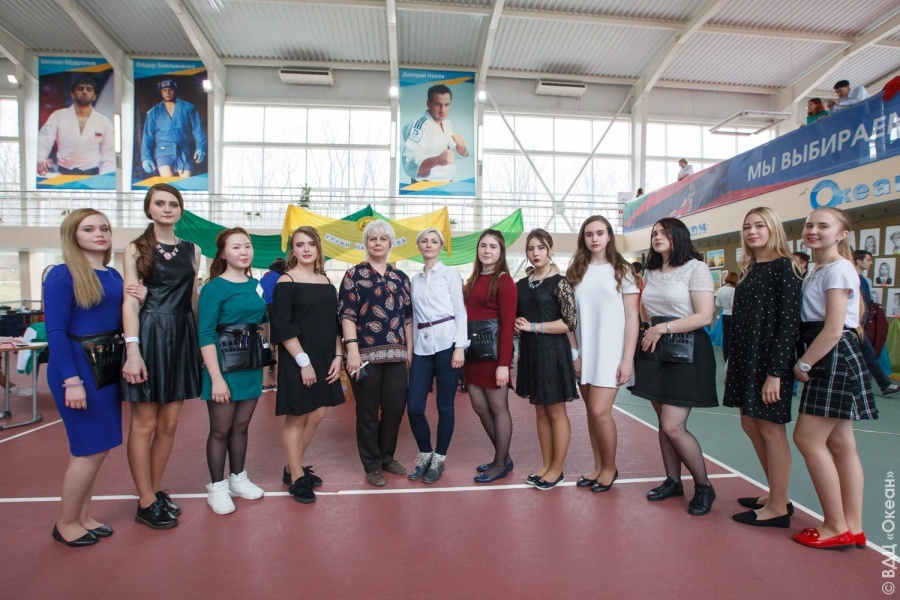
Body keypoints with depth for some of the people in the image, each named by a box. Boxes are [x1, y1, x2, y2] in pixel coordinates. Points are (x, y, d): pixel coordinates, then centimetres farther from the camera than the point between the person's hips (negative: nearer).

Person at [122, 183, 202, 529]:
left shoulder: (192, 250, 12)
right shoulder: (135, 249, 2)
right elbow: (130, 300, -6)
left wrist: (202, 342, 8)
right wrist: (132, 349, -15)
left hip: (182, 337, 4)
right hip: (148, 336, -3)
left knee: (169, 424, 10)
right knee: (144, 424, 3)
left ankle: (156, 491, 26)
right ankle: (146, 502, 16)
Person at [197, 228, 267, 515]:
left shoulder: (256, 285, 7)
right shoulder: (214, 287, -11)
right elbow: (205, 335, -15)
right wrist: (216, 378, -19)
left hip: (252, 364, 5)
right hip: (224, 364, -5)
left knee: (241, 426, 16)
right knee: (220, 430, 7)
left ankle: (237, 478, 32)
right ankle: (217, 487, 23)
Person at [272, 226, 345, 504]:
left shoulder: (326, 282, 10)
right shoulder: (286, 282, -8)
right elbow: (282, 327, -14)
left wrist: (338, 356, 2)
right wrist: (303, 361, -18)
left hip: (324, 360, 6)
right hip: (297, 361, -6)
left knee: (316, 415, 12)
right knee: (296, 417, 5)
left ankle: (294, 468, 31)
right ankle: (296, 478, 21)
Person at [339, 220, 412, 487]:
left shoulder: (401, 277, 13)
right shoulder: (354, 274, 1)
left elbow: (407, 317, 14)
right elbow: (347, 315, -7)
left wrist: (409, 350, 10)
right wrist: (352, 350, -16)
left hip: (396, 354, 4)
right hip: (366, 354, -4)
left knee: (395, 408, 8)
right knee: (368, 412, 7)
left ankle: (387, 457, 31)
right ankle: (372, 465, 24)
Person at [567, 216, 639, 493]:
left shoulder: (621, 270, 0)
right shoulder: (576, 272, 7)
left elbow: (632, 318, -3)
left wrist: (627, 359, -10)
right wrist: (574, 353, 1)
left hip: (611, 351, -3)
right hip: (584, 353, 4)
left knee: (600, 411, -8)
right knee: (592, 411, 9)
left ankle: (610, 467, 15)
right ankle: (598, 466, 26)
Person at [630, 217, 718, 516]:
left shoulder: (695, 267, -7)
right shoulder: (650, 272, 14)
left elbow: (705, 316, -15)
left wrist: (663, 328, -17)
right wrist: (647, 330, 3)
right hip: (654, 350, 7)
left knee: (673, 426, -8)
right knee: (664, 423, 11)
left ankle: (704, 486, 14)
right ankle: (673, 481, 26)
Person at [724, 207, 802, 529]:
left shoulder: (783, 267, -10)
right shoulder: (749, 270, 13)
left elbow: (789, 321, -16)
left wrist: (775, 372, -20)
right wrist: (732, 364, 13)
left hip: (770, 360, -8)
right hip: (746, 359, 8)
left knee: (771, 429, 1)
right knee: (750, 424, 14)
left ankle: (778, 508, 15)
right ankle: (775, 495, 29)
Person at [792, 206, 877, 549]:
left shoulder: (838, 269, -12)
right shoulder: (818, 271, 17)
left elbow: (833, 330, -19)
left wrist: (802, 364, -13)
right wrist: (807, 363, 12)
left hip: (834, 359, -10)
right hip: (828, 362, 10)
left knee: (807, 439, -7)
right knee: (840, 444, 11)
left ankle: (837, 528, 5)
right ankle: (852, 528, 20)